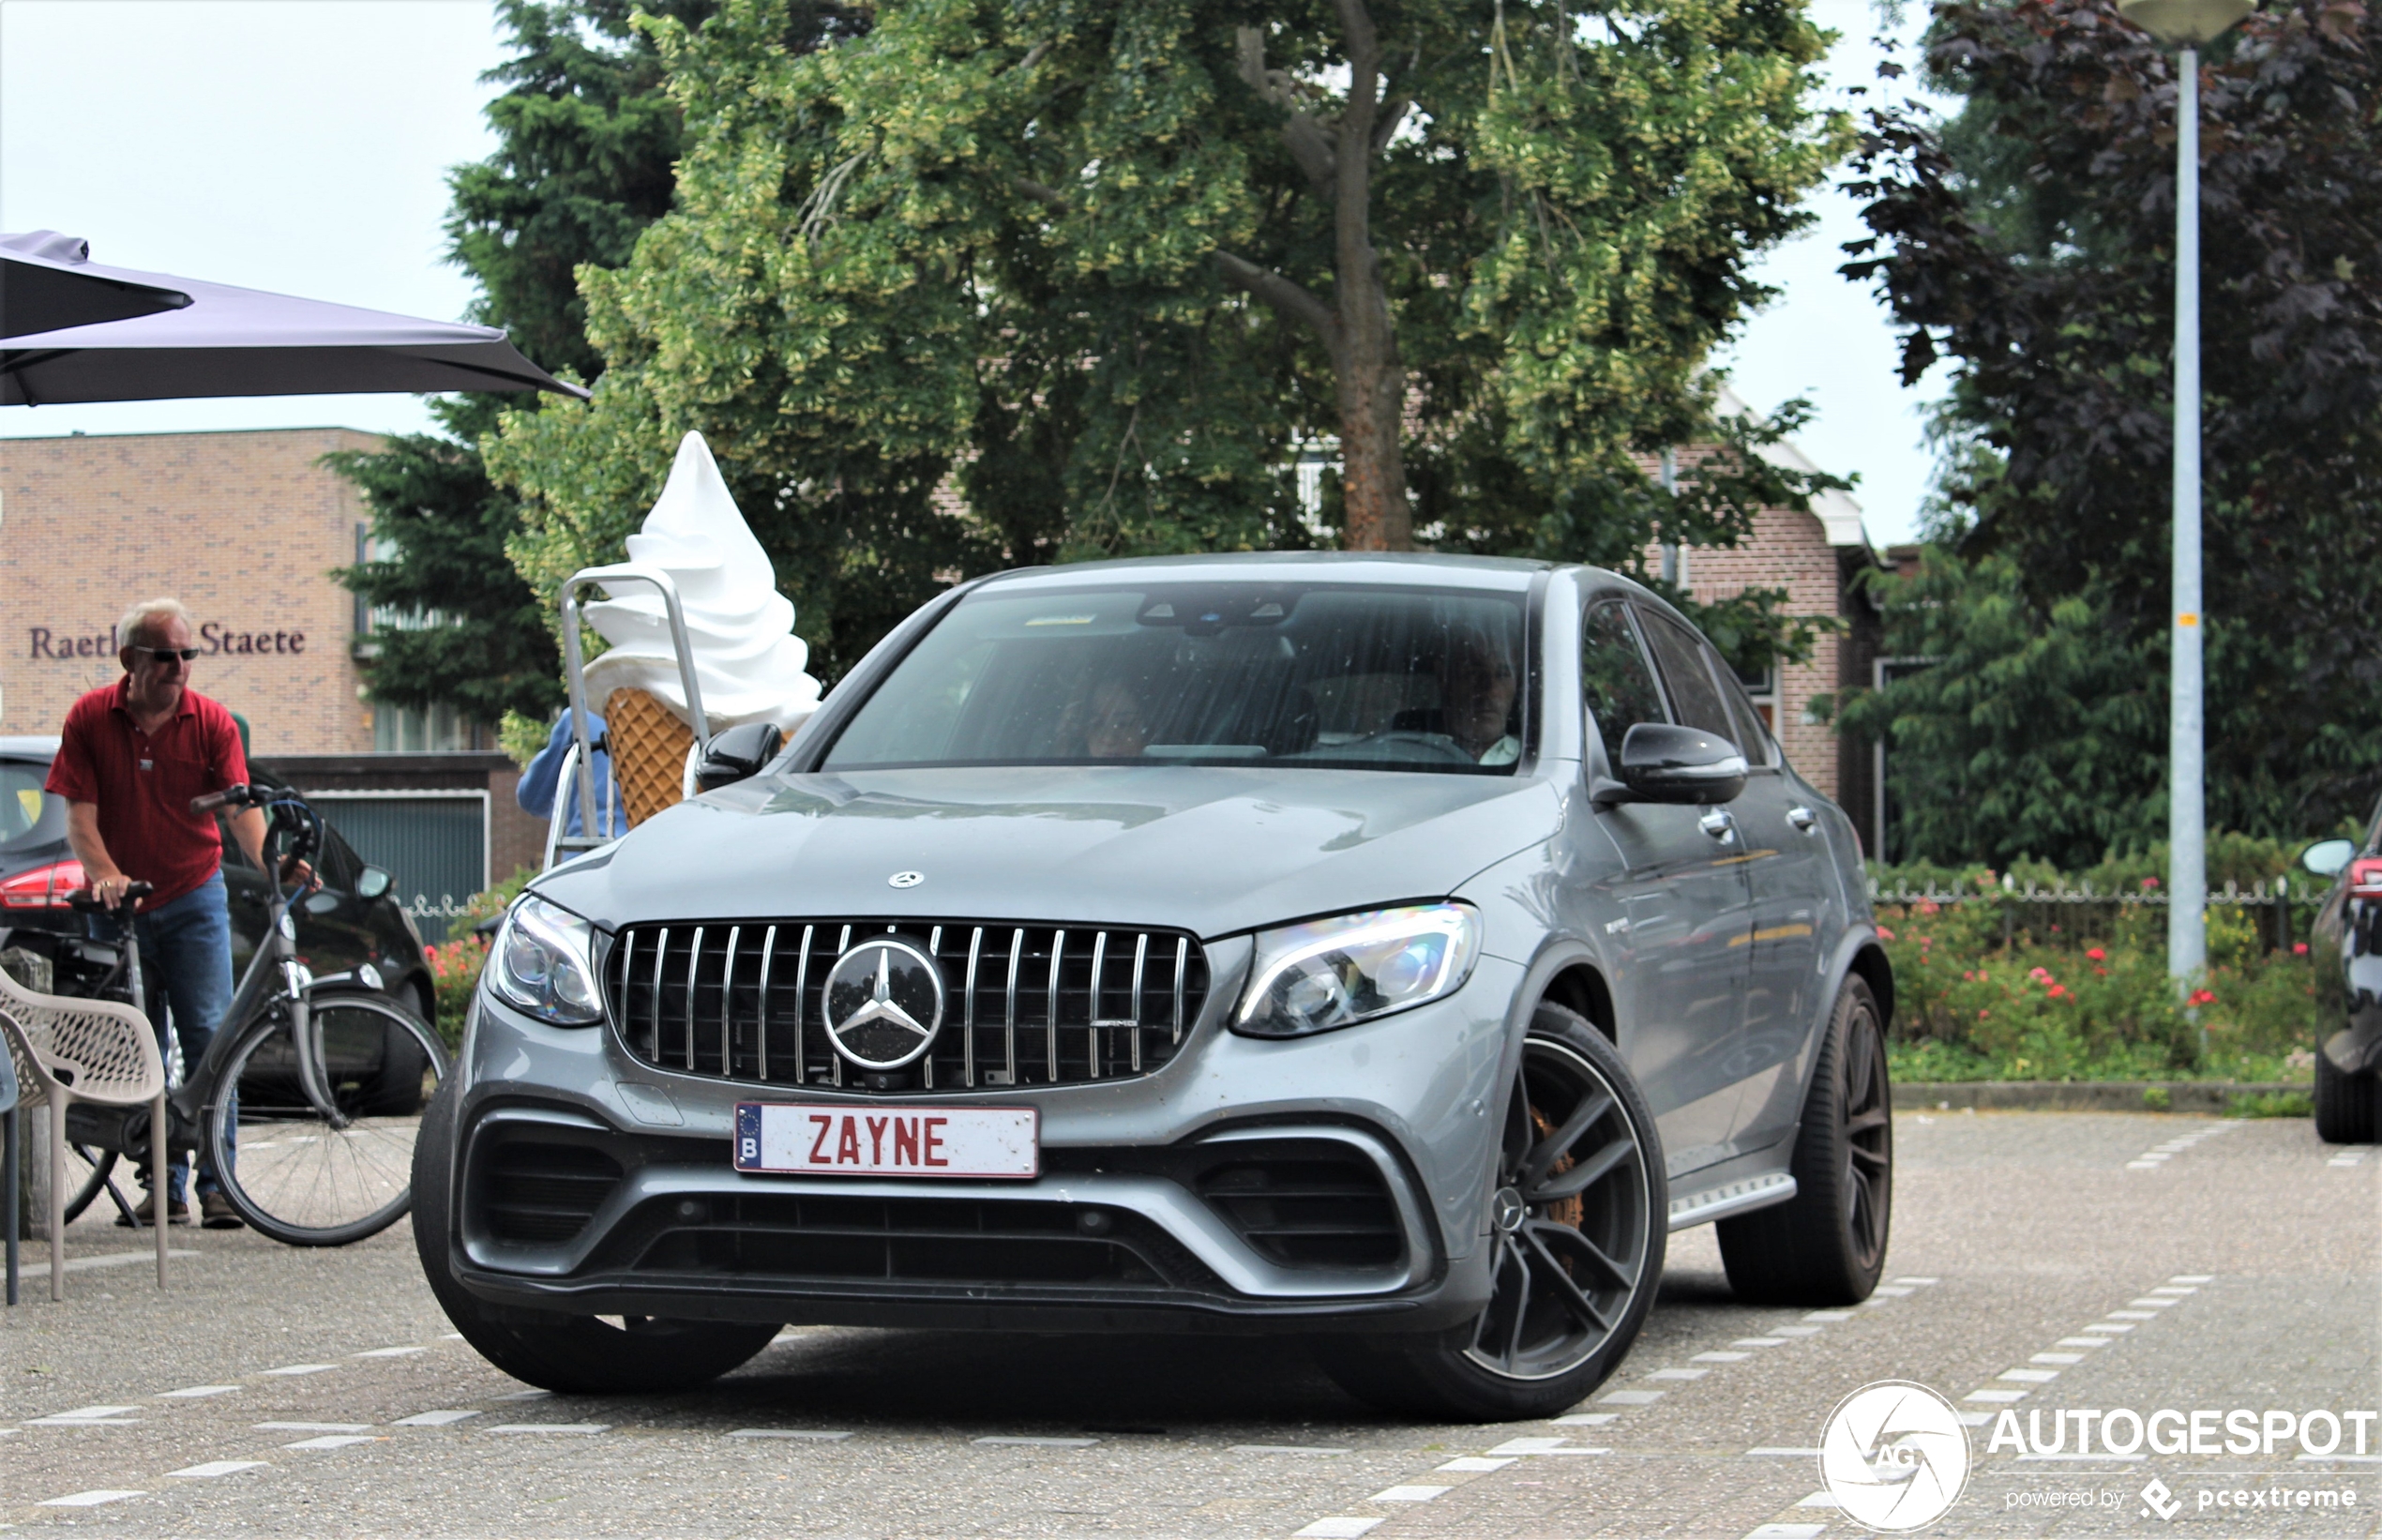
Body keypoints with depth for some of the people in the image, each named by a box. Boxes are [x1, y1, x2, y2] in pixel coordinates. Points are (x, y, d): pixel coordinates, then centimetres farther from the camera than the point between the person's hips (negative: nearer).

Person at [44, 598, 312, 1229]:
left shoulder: (212, 723, -5)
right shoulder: (89, 718, -4)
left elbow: (241, 804, -14)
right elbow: (80, 814, -8)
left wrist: (270, 862, -35)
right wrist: (105, 874, -26)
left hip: (194, 899, -1)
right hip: (120, 905, 1)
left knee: (208, 1036, -8)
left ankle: (218, 1183, -6)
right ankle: (163, 1184, 10)